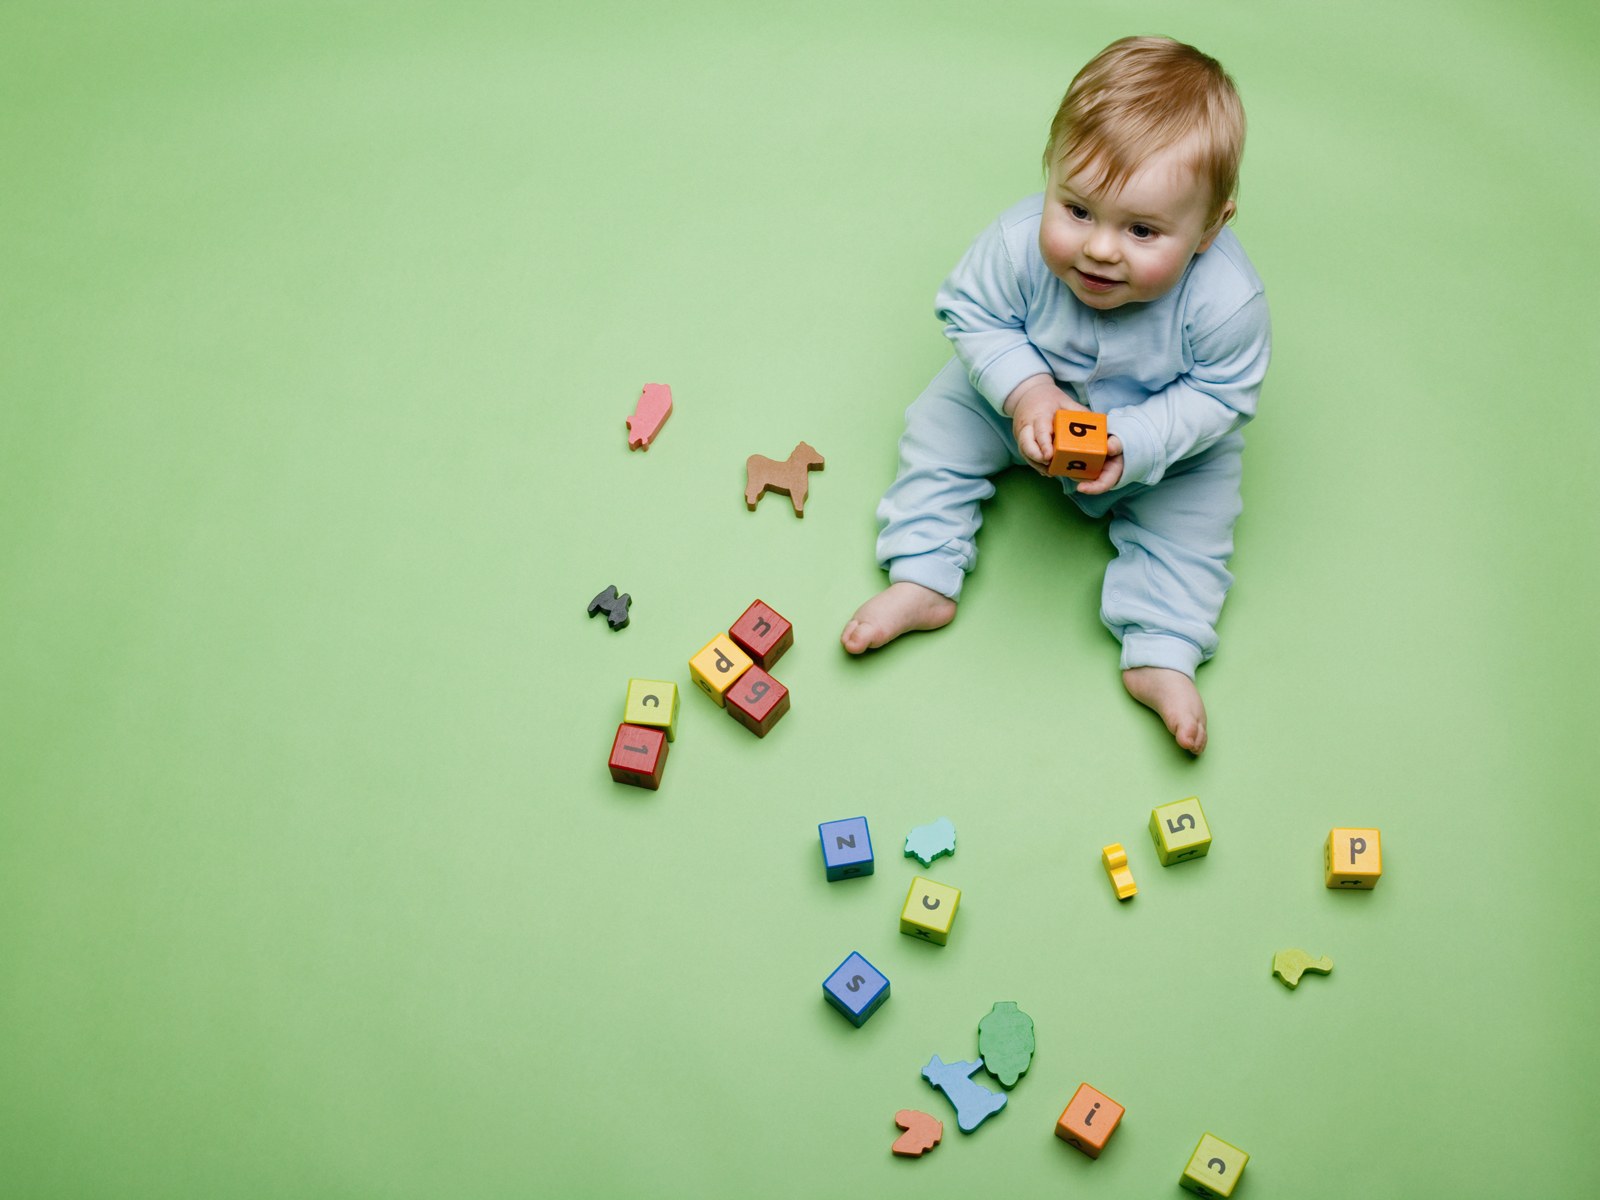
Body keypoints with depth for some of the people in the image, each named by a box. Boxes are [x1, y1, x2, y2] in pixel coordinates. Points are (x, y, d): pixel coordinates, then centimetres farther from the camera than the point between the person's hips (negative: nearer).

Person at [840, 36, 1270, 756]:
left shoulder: (1226, 300, -38)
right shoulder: (1019, 243, -36)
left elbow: (1221, 394, -23)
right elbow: (973, 314, -19)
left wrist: (1135, 444, -37)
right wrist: (1025, 391, -34)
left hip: (1165, 434, -1)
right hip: (1028, 397, 1)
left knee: (1196, 508, -12)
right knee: (943, 419, -7)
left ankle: (1160, 655, -2)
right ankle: (923, 581, -1)